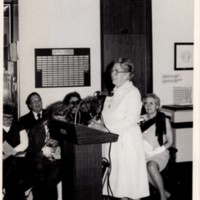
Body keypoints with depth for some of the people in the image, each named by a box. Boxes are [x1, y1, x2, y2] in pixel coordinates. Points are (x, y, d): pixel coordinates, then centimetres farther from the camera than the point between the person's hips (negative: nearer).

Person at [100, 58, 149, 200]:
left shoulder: (133, 93, -8)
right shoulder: (115, 92, 16)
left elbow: (130, 120, -17)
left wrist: (107, 129, -19)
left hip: (127, 141, -7)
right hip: (112, 140, 7)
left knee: (130, 177, -1)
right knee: (118, 178, 9)